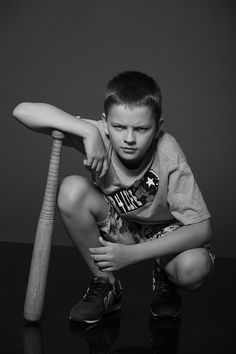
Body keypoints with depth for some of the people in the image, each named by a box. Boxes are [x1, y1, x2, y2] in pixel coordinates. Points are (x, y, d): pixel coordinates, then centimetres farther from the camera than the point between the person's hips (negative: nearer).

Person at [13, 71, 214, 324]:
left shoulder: (169, 155, -30)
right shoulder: (98, 134, -25)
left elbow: (201, 230, -29)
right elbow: (22, 111, -32)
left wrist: (131, 254, -36)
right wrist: (88, 131, -42)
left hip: (163, 231, -2)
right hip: (115, 224, 2)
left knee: (195, 269, -34)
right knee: (72, 188, -27)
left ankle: (164, 280, 7)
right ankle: (105, 284, -7)